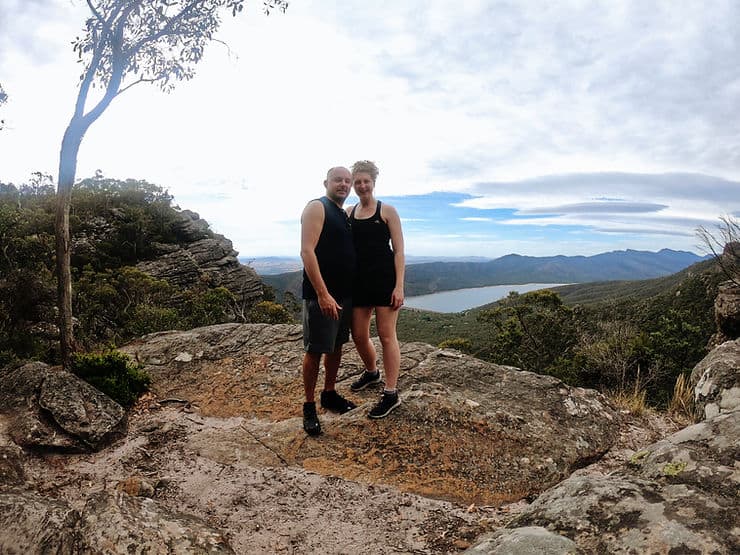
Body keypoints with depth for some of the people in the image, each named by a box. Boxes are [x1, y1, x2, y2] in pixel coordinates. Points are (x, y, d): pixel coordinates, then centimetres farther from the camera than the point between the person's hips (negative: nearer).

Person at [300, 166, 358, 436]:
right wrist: (323, 294, -24)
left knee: (337, 346, 16)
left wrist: (353, 290, 16)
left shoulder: (345, 215, 17)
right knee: (315, 350, -1)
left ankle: (329, 394, 31)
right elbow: (307, 251, -19)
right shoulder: (317, 207, -9)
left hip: (345, 293, 9)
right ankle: (309, 407, 11)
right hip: (321, 295, -8)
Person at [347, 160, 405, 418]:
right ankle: (372, 372, 40)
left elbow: (399, 250, -4)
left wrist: (399, 286, -12)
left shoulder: (387, 211, 0)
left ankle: (391, 394, 9)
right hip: (359, 280, 5)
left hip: (384, 279, -5)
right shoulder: (348, 213, 12)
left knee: (386, 336, -1)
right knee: (358, 336, 11)